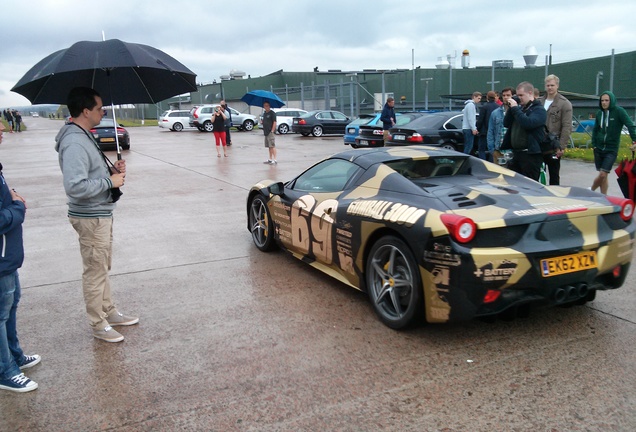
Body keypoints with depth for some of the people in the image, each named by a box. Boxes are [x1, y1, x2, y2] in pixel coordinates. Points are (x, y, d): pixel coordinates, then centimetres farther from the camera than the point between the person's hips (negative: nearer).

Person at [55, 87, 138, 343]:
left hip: (100, 213, 10)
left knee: (103, 268, 21)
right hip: (90, 217, -10)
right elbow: (75, 186, -33)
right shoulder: (74, 143, -24)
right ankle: (98, 325, 17)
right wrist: (110, 182, -23)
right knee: (95, 271, 3)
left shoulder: (84, 137, 10)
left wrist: (111, 171, 5)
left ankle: (109, 312, 35)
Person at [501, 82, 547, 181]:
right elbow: (506, 124, 10)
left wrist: (515, 108, -17)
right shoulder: (520, 107, 15)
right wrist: (511, 108, -2)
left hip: (531, 154, -8)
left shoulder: (539, 109, -8)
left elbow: (528, 123, -26)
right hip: (516, 153, 8)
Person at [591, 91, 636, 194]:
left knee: (602, 175, -12)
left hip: (611, 149, -4)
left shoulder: (619, 111, -9)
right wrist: (594, 144, 5)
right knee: (602, 176, 9)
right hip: (599, 148, 4)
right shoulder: (600, 113, 6)